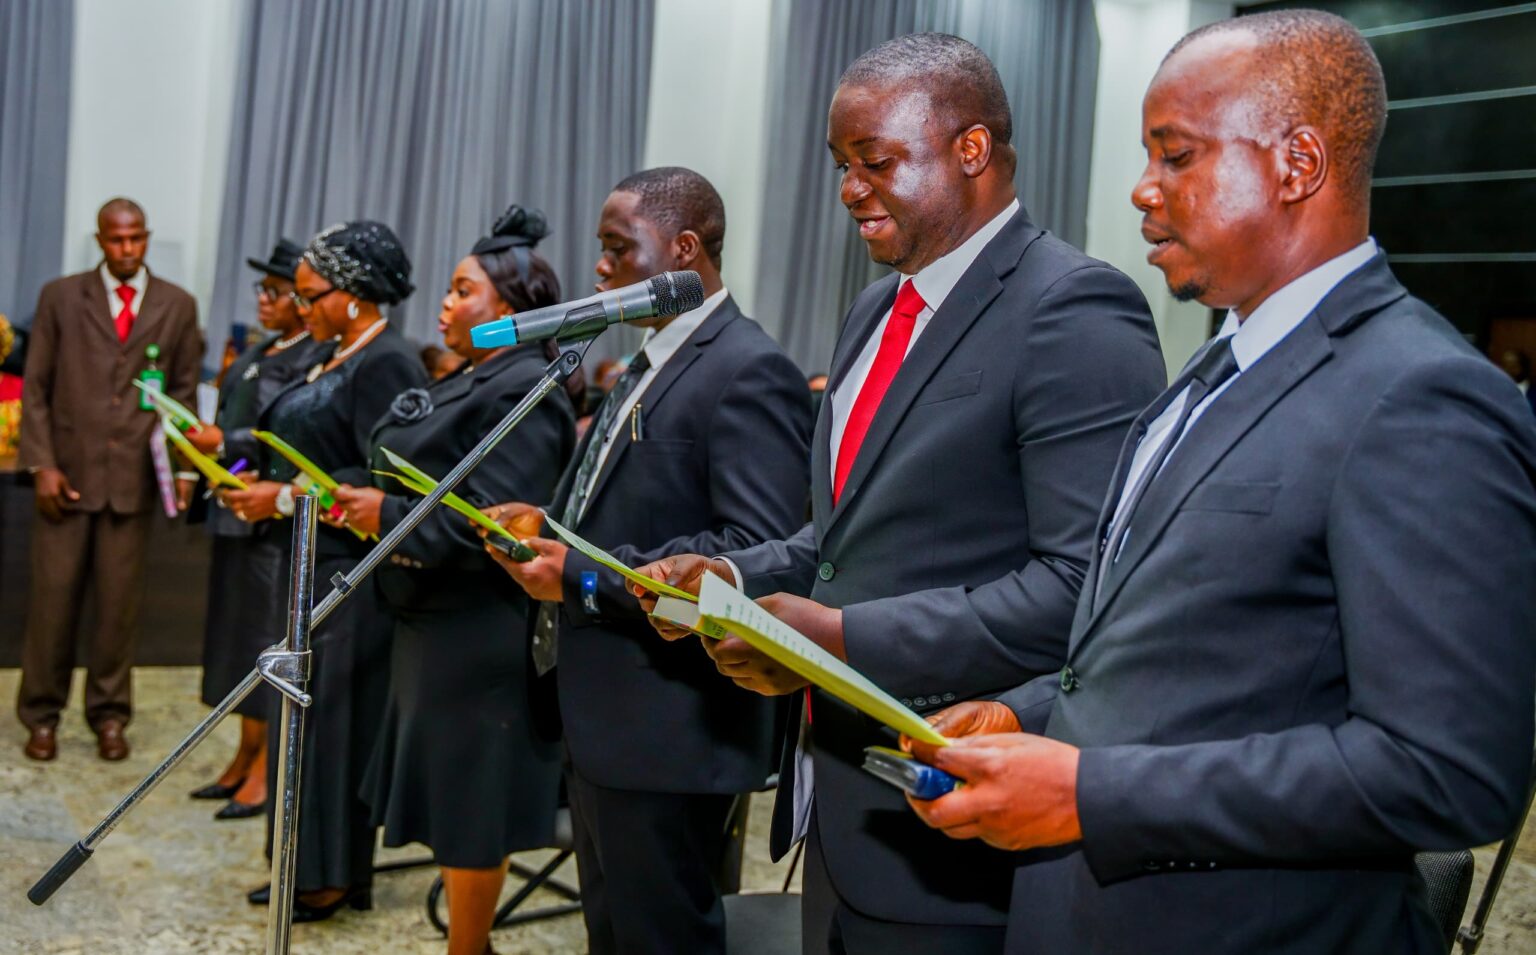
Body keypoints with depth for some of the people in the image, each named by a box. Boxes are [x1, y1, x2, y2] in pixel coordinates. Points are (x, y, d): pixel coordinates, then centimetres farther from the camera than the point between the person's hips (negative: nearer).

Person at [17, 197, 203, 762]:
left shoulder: (177, 306, 6)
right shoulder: (61, 297, 5)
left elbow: (184, 391, 8)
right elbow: (35, 387, 4)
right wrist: (42, 465, -5)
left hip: (135, 477, 0)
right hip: (68, 474, 0)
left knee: (120, 601, 5)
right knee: (54, 597, 3)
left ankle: (109, 715, 18)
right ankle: (41, 715, 17)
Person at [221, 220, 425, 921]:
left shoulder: (387, 364, -15)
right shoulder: (334, 357, 13)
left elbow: (384, 479, -21)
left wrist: (284, 498, -18)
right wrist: (260, 481, 6)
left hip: (349, 574, -9)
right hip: (310, 564, 9)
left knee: (332, 715, -2)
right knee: (305, 711, 12)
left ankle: (335, 876, 10)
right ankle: (308, 866, 21)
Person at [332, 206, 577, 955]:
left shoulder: (523, 393, -17)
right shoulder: (466, 383, 14)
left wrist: (389, 516, -18)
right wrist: (367, 499, 0)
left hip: (479, 636, -10)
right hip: (436, 622, 10)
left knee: (470, 810, 2)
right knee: (450, 803, 17)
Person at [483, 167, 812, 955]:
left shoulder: (748, 371, -16)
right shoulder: (645, 367, 15)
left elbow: (756, 549, -26)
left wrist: (586, 576, -23)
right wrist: (550, 528, 3)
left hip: (669, 733, -10)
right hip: (602, 722, 10)